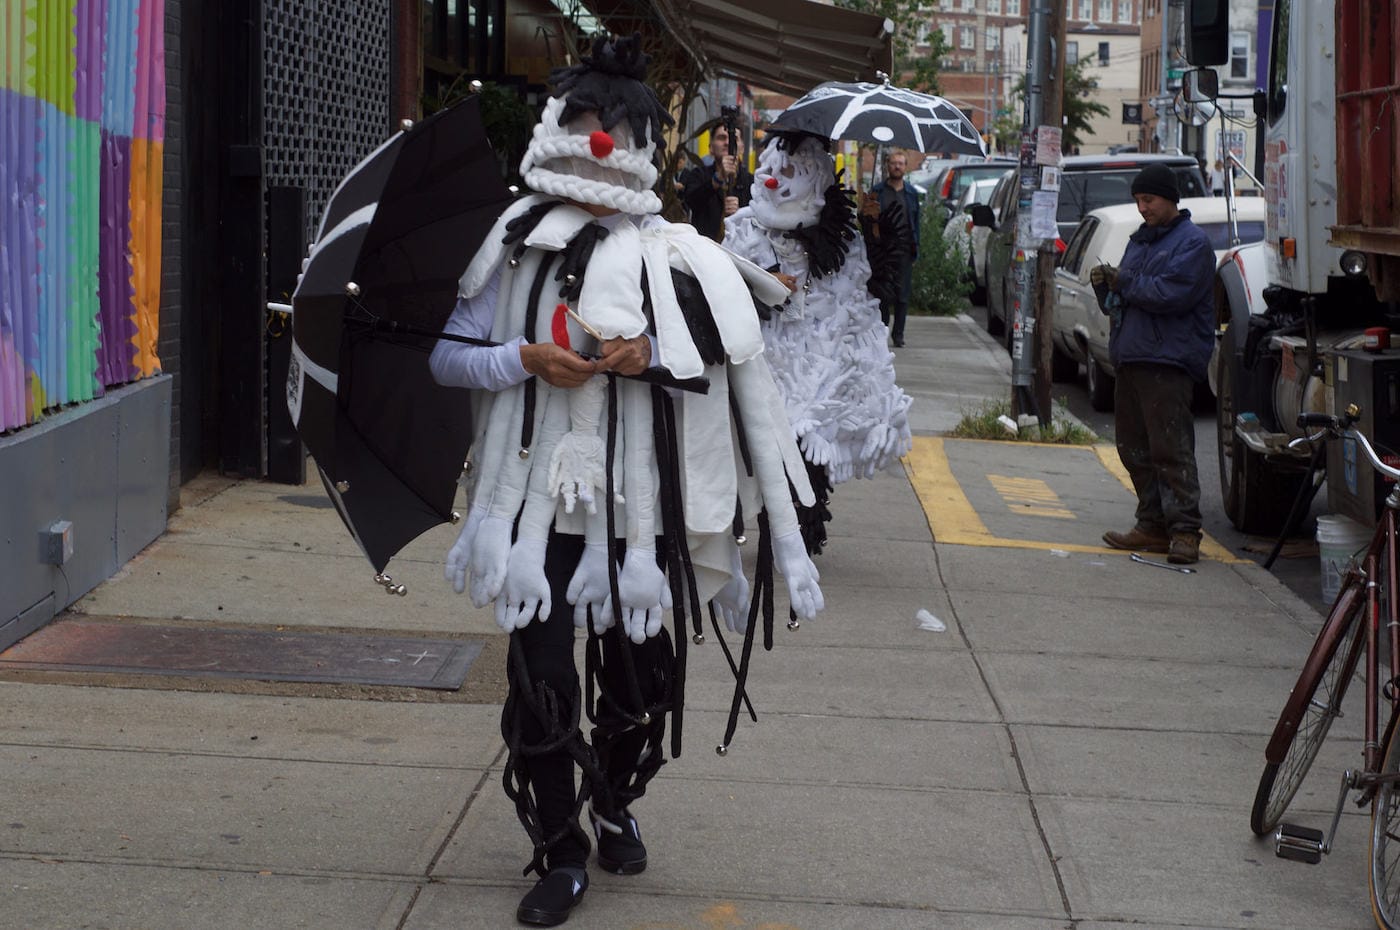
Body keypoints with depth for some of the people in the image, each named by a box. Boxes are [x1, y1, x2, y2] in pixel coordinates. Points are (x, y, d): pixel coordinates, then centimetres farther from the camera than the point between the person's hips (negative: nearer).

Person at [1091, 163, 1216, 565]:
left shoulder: (1192, 242, -5)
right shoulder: (1140, 239, 22)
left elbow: (1172, 294, -17)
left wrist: (1124, 282, -9)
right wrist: (1107, 283, 3)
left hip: (1168, 361, -9)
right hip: (1130, 358, 9)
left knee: (1171, 448, -11)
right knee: (1135, 448, 9)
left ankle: (1184, 529, -9)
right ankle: (1153, 526, 15)